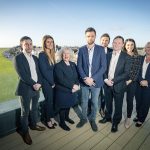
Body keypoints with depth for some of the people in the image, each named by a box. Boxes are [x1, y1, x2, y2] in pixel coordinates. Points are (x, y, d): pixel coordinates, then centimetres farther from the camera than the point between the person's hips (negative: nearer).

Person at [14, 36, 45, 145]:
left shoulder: (35, 58, 10)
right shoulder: (18, 58, -10)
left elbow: (39, 72, 8)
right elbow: (22, 75, -18)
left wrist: (39, 83, -8)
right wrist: (33, 84, -17)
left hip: (36, 87, 6)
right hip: (25, 89, -6)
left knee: (34, 108, 20)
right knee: (25, 111, 8)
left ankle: (33, 125, 41)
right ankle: (24, 131, 28)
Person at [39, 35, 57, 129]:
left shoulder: (52, 54, 7)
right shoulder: (42, 55, -14)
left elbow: (53, 69, 9)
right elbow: (44, 71, -19)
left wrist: (54, 82, 3)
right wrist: (52, 82, -12)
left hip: (53, 82, 6)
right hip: (47, 83, -6)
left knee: (53, 101, 15)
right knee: (49, 101, 7)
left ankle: (52, 118, 34)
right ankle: (48, 121, 27)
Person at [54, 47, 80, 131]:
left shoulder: (73, 64, 6)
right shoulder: (58, 66, -14)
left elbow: (77, 76, 4)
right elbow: (61, 80, -23)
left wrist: (77, 85, -14)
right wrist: (72, 86, -23)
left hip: (72, 90, 6)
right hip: (63, 91, -6)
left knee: (69, 105, 22)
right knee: (63, 107, 11)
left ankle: (66, 117, 48)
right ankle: (62, 123, 33)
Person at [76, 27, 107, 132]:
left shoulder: (101, 49, -3)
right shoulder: (81, 50, 1)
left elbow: (103, 66, -8)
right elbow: (79, 66, -1)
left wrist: (93, 78, -15)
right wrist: (85, 78, -14)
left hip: (96, 81, -1)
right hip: (84, 81, 1)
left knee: (95, 102, 14)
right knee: (84, 102, 15)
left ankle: (92, 120, 36)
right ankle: (84, 118, 37)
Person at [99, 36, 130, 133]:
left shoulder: (126, 57, -7)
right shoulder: (108, 55, 5)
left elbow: (126, 73, -12)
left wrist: (113, 80, -18)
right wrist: (106, 79, -11)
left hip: (118, 85, -3)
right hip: (107, 84, 3)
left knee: (118, 106, 12)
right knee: (108, 103, 19)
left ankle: (115, 123, 34)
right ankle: (107, 117, 43)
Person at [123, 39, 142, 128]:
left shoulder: (138, 57, 0)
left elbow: (137, 71, -3)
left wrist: (130, 80, -11)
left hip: (132, 82, 0)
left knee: (130, 100, 8)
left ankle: (128, 118, 28)